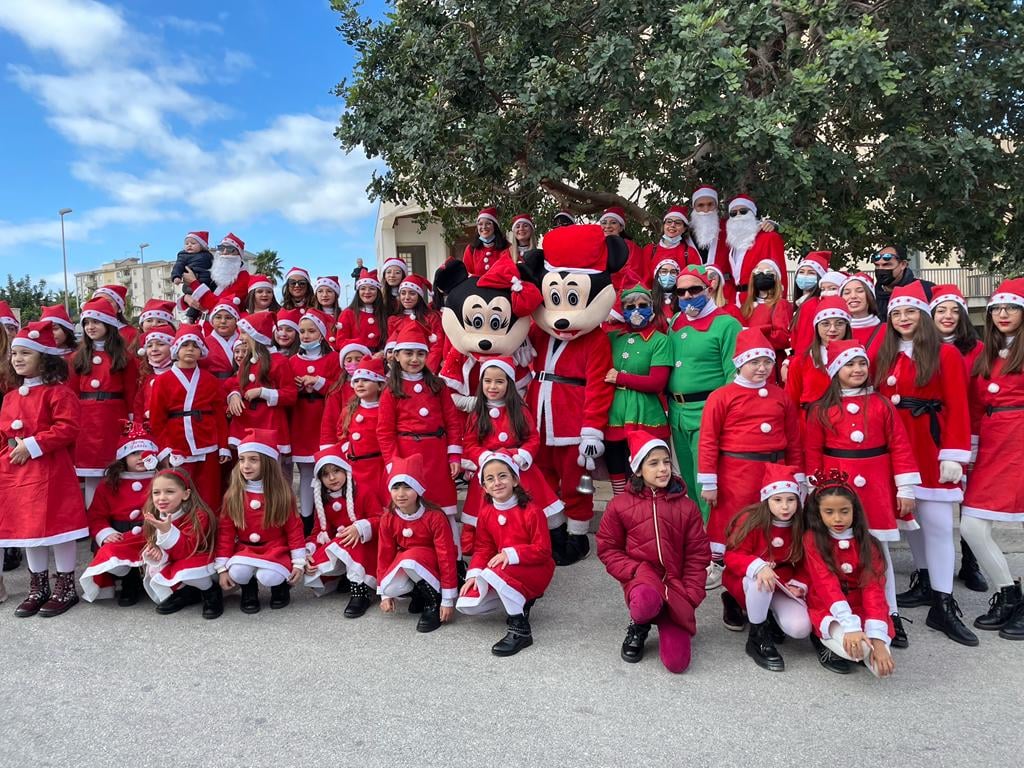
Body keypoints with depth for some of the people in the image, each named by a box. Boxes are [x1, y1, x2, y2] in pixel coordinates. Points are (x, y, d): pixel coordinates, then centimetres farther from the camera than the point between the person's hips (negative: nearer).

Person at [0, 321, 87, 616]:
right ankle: (38, 588, 25)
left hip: (51, 471, -8)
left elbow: (68, 428, -18)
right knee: (27, 526, 13)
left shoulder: (58, 392, -8)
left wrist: (32, 445, -20)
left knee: (57, 525, -3)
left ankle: (66, 588, 11)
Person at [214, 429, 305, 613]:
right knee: (238, 572, -29)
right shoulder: (233, 495, -3)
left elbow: (294, 528, -4)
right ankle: (249, 591, 6)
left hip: (276, 549, -2)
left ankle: (281, 584, 7)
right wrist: (222, 567, -4)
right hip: (245, 549, 2)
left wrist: (299, 563, -7)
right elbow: (225, 531, 0)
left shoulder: (282, 493, -7)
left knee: (268, 577, -30)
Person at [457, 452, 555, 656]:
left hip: (535, 571, -7)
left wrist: (512, 554, -29)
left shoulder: (531, 510, -18)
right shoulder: (486, 512, 0)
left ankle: (520, 630, -21)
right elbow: (483, 548, 3)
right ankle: (520, 601, 10)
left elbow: (543, 550, -18)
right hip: (503, 573, 7)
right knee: (466, 605, -8)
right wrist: (474, 574, -13)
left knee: (492, 573, -35)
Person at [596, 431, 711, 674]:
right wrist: (635, 570, -11)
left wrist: (690, 596, -5)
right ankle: (638, 627, 0)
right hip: (641, 577, -1)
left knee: (677, 662, -12)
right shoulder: (620, 505, -2)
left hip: (675, 583, 1)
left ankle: (665, 624, 25)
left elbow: (698, 555, 5)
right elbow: (608, 549, 4)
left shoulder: (686, 507, 1)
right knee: (646, 602, -41)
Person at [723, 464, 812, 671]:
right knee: (760, 579, -40)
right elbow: (732, 556, -20)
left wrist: (799, 584, -12)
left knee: (801, 629, -23)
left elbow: (803, 564, 7)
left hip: (782, 587, 3)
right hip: (747, 581, -3)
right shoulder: (751, 520, -19)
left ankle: (767, 614, 13)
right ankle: (758, 637, -16)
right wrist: (758, 567, -40)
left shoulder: (801, 526, -7)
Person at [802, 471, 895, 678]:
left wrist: (877, 637, -23)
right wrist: (850, 626, -31)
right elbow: (827, 585, -18)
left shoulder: (867, 543, 0)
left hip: (862, 611, 3)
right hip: (828, 612, -3)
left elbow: (873, 588, -11)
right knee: (856, 649, -32)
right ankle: (823, 641, 1)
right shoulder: (813, 539, -8)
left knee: (882, 668, -20)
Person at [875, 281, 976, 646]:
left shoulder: (945, 353, -3)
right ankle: (924, 582, 27)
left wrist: (954, 454, -13)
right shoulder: (886, 356, 11)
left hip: (931, 448, -5)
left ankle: (943, 605, 1)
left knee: (937, 522, -4)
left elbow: (957, 408, -7)